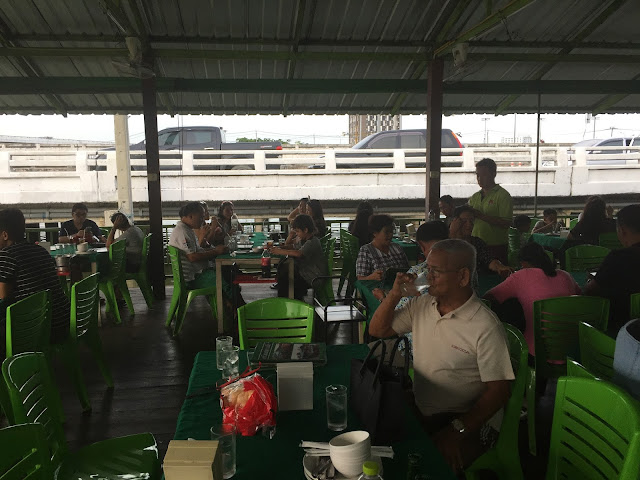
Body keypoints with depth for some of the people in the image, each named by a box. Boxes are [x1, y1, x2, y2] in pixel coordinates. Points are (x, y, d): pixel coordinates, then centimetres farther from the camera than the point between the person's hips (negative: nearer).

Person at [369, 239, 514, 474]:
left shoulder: (486, 326, -16)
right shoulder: (421, 305, 4)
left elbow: (498, 391, -15)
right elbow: (377, 330, 10)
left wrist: (456, 430, -24)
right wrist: (395, 294, -7)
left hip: (469, 420, -6)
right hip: (420, 411, 6)